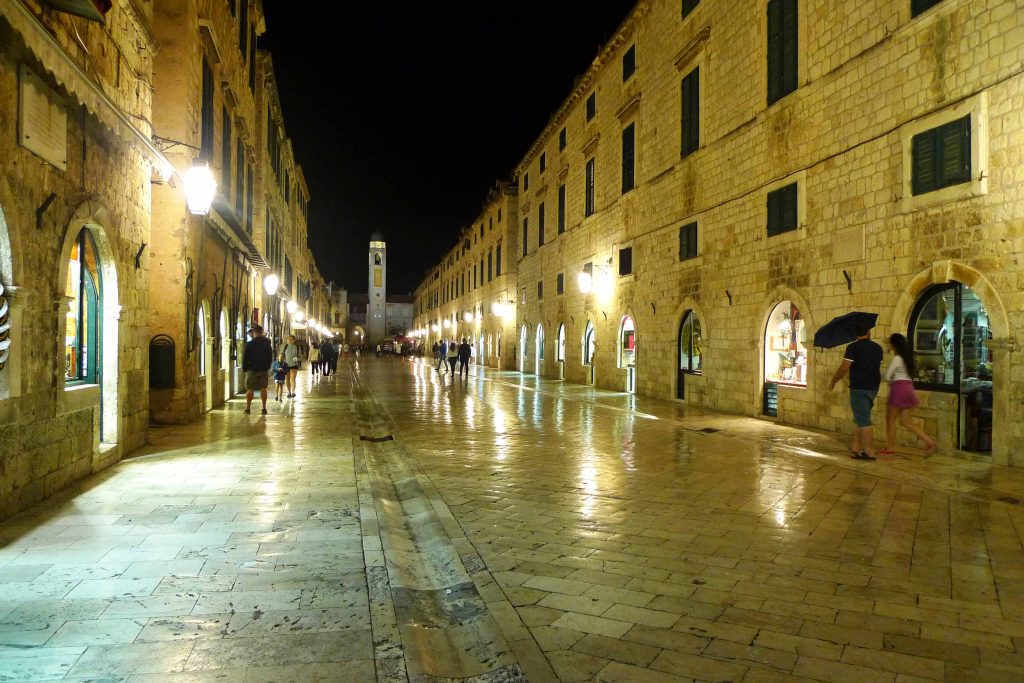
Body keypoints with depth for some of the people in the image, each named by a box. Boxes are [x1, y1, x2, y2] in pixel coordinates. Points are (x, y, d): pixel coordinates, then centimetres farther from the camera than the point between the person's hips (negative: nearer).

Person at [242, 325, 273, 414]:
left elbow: (245, 357, -5)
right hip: (264, 370, 3)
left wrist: (244, 368, 6)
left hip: (252, 370, -3)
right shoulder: (267, 343, 3)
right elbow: (270, 357, 10)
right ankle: (264, 408, 4)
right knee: (263, 388, 6)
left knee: (250, 389, 5)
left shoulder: (249, 344, -9)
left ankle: (248, 408, 7)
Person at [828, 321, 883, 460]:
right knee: (859, 418, 16)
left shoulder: (853, 347, -10)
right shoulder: (877, 348, 8)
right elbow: (877, 366, 17)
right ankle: (856, 447, 18)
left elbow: (844, 368, -14)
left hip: (859, 387, -6)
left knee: (863, 420, -4)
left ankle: (869, 452, -4)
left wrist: (833, 381, -3)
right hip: (873, 387, 6)